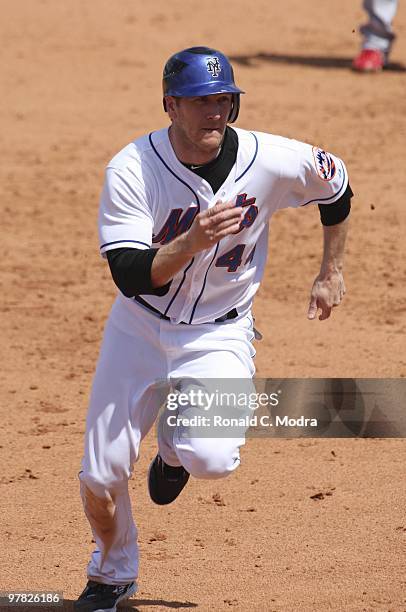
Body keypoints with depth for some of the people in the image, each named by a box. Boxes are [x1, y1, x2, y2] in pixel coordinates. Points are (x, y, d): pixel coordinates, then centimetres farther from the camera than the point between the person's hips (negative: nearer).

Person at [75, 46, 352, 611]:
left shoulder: (274, 162, -17)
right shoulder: (131, 170, -21)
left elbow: (337, 186, 5)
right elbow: (131, 276, -26)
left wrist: (331, 273, 13)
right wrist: (191, 242, -42)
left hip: (218, 335, 0)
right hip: (139, 328, 0)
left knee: (211, 458, -24)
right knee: (101, 476, -1)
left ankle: (176, 447, 16)